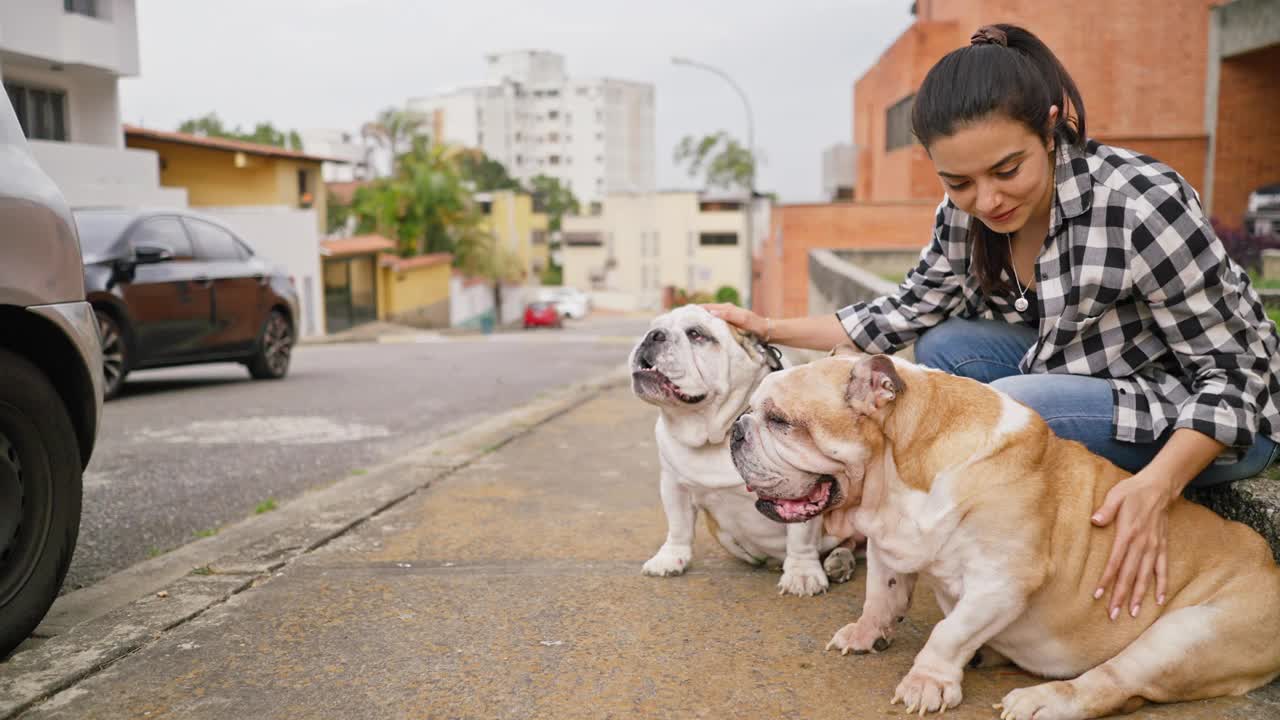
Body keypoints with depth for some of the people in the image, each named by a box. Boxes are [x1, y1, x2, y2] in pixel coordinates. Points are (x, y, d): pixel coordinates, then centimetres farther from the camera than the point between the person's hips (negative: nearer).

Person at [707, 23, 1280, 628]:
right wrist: (770, 328, -2)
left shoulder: (1142, 204, -29)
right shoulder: (964, 214, -11)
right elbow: (906, 314, 2)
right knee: (947, 347, -8)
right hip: (1094, 378, 7)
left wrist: (1156, 487, -37)